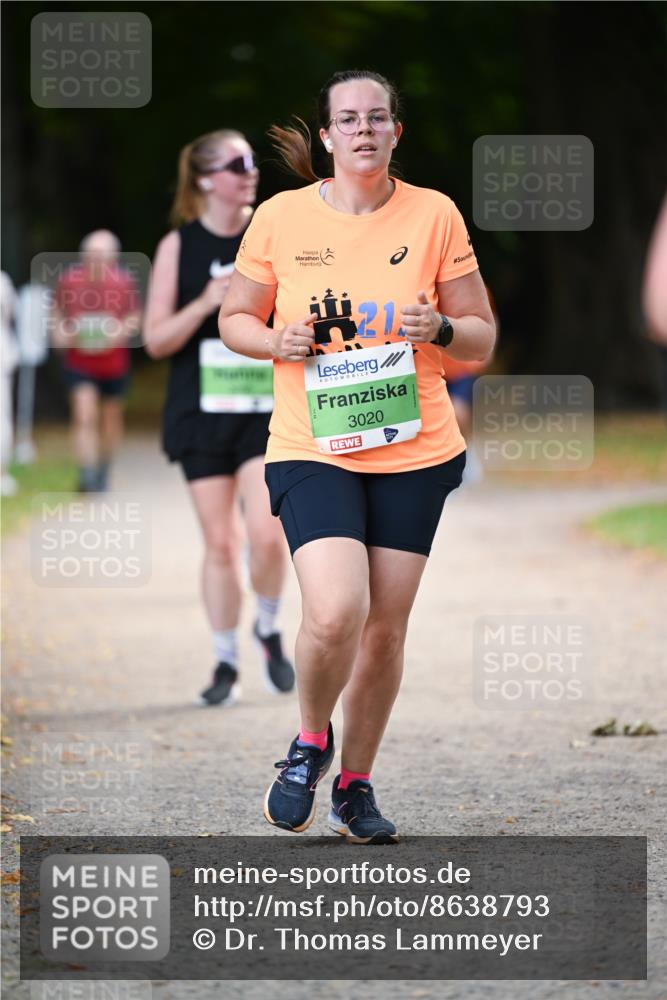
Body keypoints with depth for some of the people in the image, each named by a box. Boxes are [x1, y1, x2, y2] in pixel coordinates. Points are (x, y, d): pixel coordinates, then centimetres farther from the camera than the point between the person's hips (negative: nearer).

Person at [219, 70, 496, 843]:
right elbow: (234, 318, 10)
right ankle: (310, 743, 9)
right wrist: (275, 341, -11)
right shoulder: (282, 216, -1)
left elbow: (481, 339, 6)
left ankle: (355, 783, 25)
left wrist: (440, 329, -16)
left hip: (414, 452, 2)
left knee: (385, 627, 5)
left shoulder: (435, 215, 0)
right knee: (335, 613, -20)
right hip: (311, 451, -2)